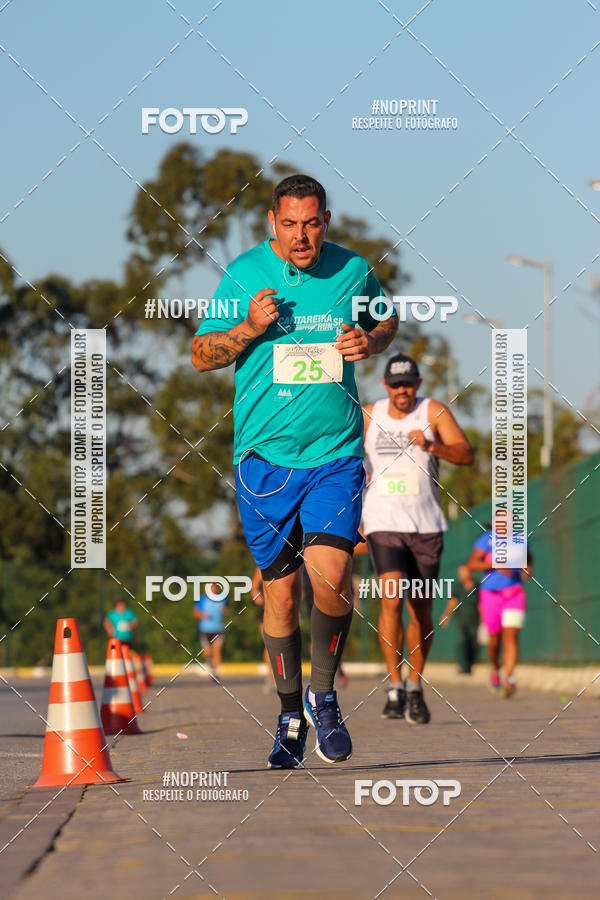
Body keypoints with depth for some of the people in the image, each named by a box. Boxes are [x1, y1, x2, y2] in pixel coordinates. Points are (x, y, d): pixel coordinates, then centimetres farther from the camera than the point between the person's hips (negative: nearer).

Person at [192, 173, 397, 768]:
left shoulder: (353, 270, 3)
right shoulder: (244, 274, 0)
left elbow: (388, 321, 23)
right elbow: (201, 356, 4)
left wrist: (370, 342, 0)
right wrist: (250, 328, -14)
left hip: (336, 454, 0)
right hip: (264, 454, 0)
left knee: (330, 575, -17)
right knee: (279, 591, 5)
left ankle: (323, 695, 6)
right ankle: (291, 716, 22)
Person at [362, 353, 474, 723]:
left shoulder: (434, 412, 0)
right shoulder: (368, 416, 6)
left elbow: (467, 455, -11)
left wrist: (431, 446, -27)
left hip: (427, 525, 0)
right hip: (384, 523, 0)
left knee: (422, 610, 6)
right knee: (392, 598, -19)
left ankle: (416, 688, 22)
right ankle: (395, 687, -17)